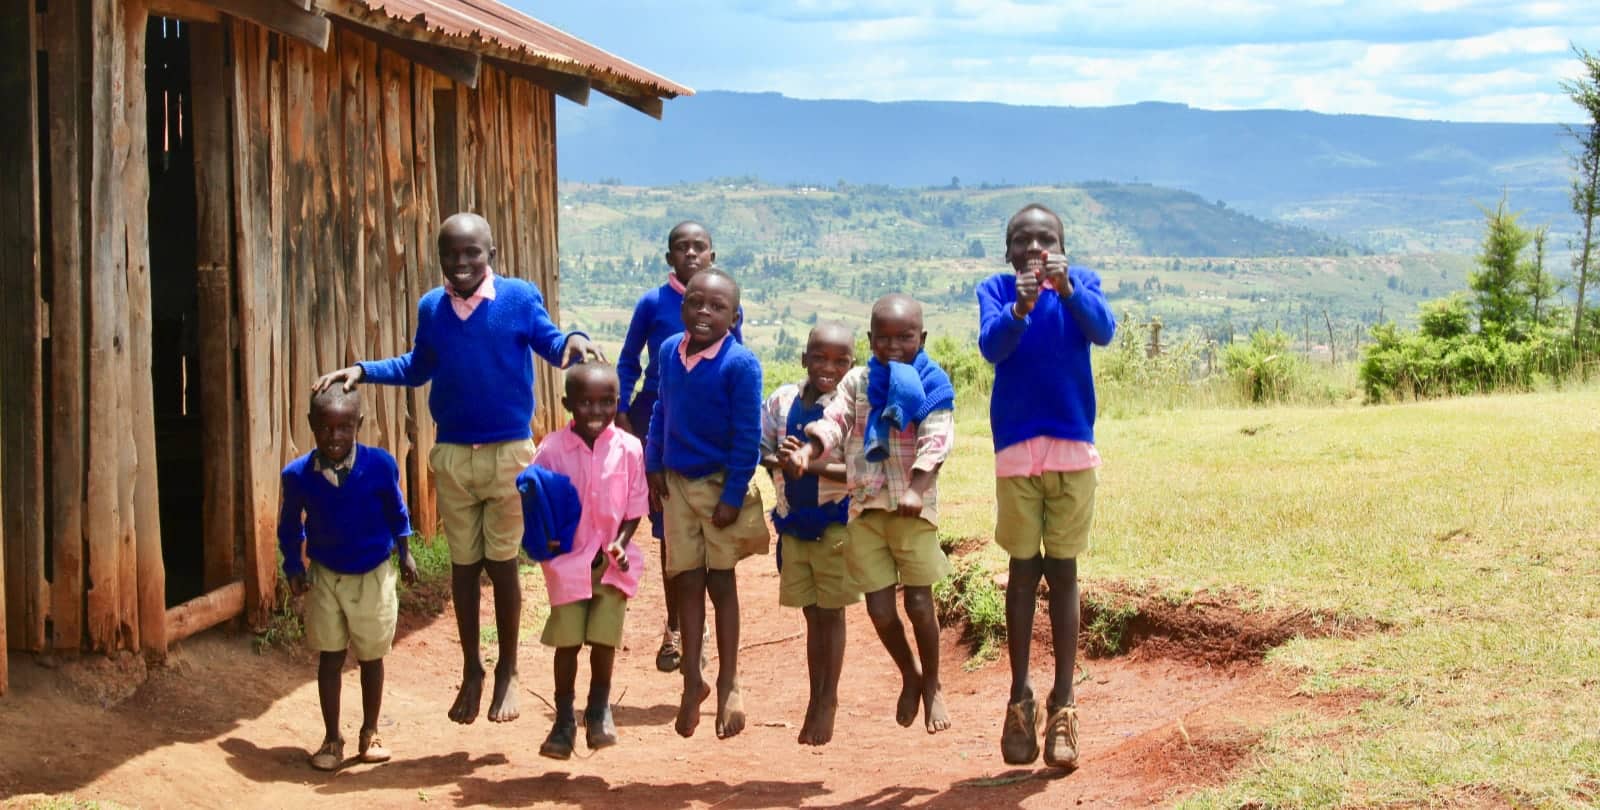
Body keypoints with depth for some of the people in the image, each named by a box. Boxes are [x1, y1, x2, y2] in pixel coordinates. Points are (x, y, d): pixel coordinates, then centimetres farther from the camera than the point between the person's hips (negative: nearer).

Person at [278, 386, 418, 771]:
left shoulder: (379, 465, -19)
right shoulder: (298, 474, -17)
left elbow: (396, 511, -1)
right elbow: (290, 525, 0)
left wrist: (404, 554, 7)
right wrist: (294, 568, -3)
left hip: (373, 575, 0)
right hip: (325, 576, 1)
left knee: (371, 656, 12)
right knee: (329, 656, 7)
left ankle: (370, 733, 28)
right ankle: (332, 739, 17)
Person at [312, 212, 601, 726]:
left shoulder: (519, 298, -8)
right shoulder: (431, 308, 3)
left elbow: (549, 345, -3)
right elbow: (416, 368, 16)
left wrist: (572, 342, -25)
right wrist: (362, 371, 4)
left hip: (508, 452, -3)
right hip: (452, 456, 3)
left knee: (501, 563, 5)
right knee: (463, 564, 10)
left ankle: (507, 671, 21)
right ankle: (471, 671, 25)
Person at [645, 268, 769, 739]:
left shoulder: (740, 364, -17)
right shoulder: (670, 352, 0)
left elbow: (748, 436, -16)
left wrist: (733, 496, -16)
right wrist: (654, 466, 6)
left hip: (722, 485, -4)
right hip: (678, 483, 4)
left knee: (721, 581, 4)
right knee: (687, 581, 8)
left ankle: (728, 684, 17)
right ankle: (692, 681, 18)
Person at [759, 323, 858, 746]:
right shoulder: (782, 400, 1)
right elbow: (761, 450, 11)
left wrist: (817, 466, -25)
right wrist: (779, 463, -8)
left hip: (835, 523, -4)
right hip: (793, 520, 4)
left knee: (831, 613, 6)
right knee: (812, 613, 14)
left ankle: (827, 701, 18)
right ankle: (817, 698, 25)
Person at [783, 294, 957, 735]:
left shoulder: (932, 384, -2)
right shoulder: (857, 382, 8)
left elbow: (935, 440, -13)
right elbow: (833, 422, -4)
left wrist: (916, 489, -26)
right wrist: (807, 451, -26)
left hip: (913, 507, -3)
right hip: (866, 507, 3)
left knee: (919, 602, -1)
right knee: (879, 607, 3)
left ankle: (932, 684, 22)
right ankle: (909, 675, 29)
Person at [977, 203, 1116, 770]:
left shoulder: (1081, 283, 2)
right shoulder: (995, 290, 1)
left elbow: (1103, 331, -17)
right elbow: (991, 346, -17)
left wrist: (1068, 289, -34)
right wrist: (1021, 307, -36)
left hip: (1072, 447, 0)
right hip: (1016, 448, 0)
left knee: (1063, 573, 4)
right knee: (1023, 571, 6)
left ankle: (1063, 702, 8)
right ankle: (1020, 697, 14)